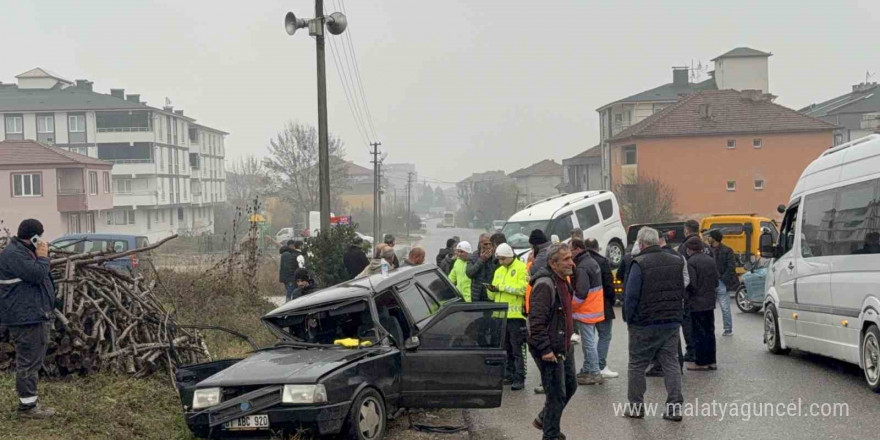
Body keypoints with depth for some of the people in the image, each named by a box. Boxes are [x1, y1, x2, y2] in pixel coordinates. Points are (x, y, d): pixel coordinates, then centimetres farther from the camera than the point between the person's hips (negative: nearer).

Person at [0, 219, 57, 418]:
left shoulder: (23, 251, 18)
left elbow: (38, 277, 25)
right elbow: (36, 274, -24)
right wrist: (42, 257, -12)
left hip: (35, 315, 11)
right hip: (26, 317, -11)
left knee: (31, 361, 16)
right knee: (29, 362, -7)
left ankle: (29, 400, 24)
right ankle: (27, 405, -2)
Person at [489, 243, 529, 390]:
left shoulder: (522, 268, -3)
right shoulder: (499, 271, 19)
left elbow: (523, 288, -17)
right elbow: (493, 296, 20)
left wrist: (502, 287, -14)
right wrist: (492, 290, -4)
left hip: (515, 314, -7)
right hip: (501, 315, 7)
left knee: (518, 349, -5)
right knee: (506, 349, 12)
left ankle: (519, 378, -4)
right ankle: (509, 375, 20)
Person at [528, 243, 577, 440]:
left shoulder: (563, 281, 11)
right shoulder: (545, 285, -22)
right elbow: (536, 320, -26)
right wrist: (545, 349, -25)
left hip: (564, 346, 10)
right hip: (549, 350, -10)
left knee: (570, 385, 19)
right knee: (557, 394, -4)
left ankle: (544, 419, 36)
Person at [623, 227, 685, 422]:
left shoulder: (639, 264, -14)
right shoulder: (676, 262, 5)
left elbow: (631, 296, -14)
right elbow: (682, 293, 12)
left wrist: (629, 319, -2)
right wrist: (677, 315, 17)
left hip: (644, 324, -5)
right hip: (672, 323, 5)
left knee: (637, 365, 8)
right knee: (671, 363, 8)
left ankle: (636, 406, 14)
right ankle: (675, 406, 5)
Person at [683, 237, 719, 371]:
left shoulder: (691, 262, -17)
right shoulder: (710, 260, 7)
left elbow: (691, 284, -20)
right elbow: (716, 281, 10)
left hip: (696, 304, -7)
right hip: (710, 302, 7)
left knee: (699, 333, -2)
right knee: (709, 331, 13)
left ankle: (701, 362, 1)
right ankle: (711, 361, 18)